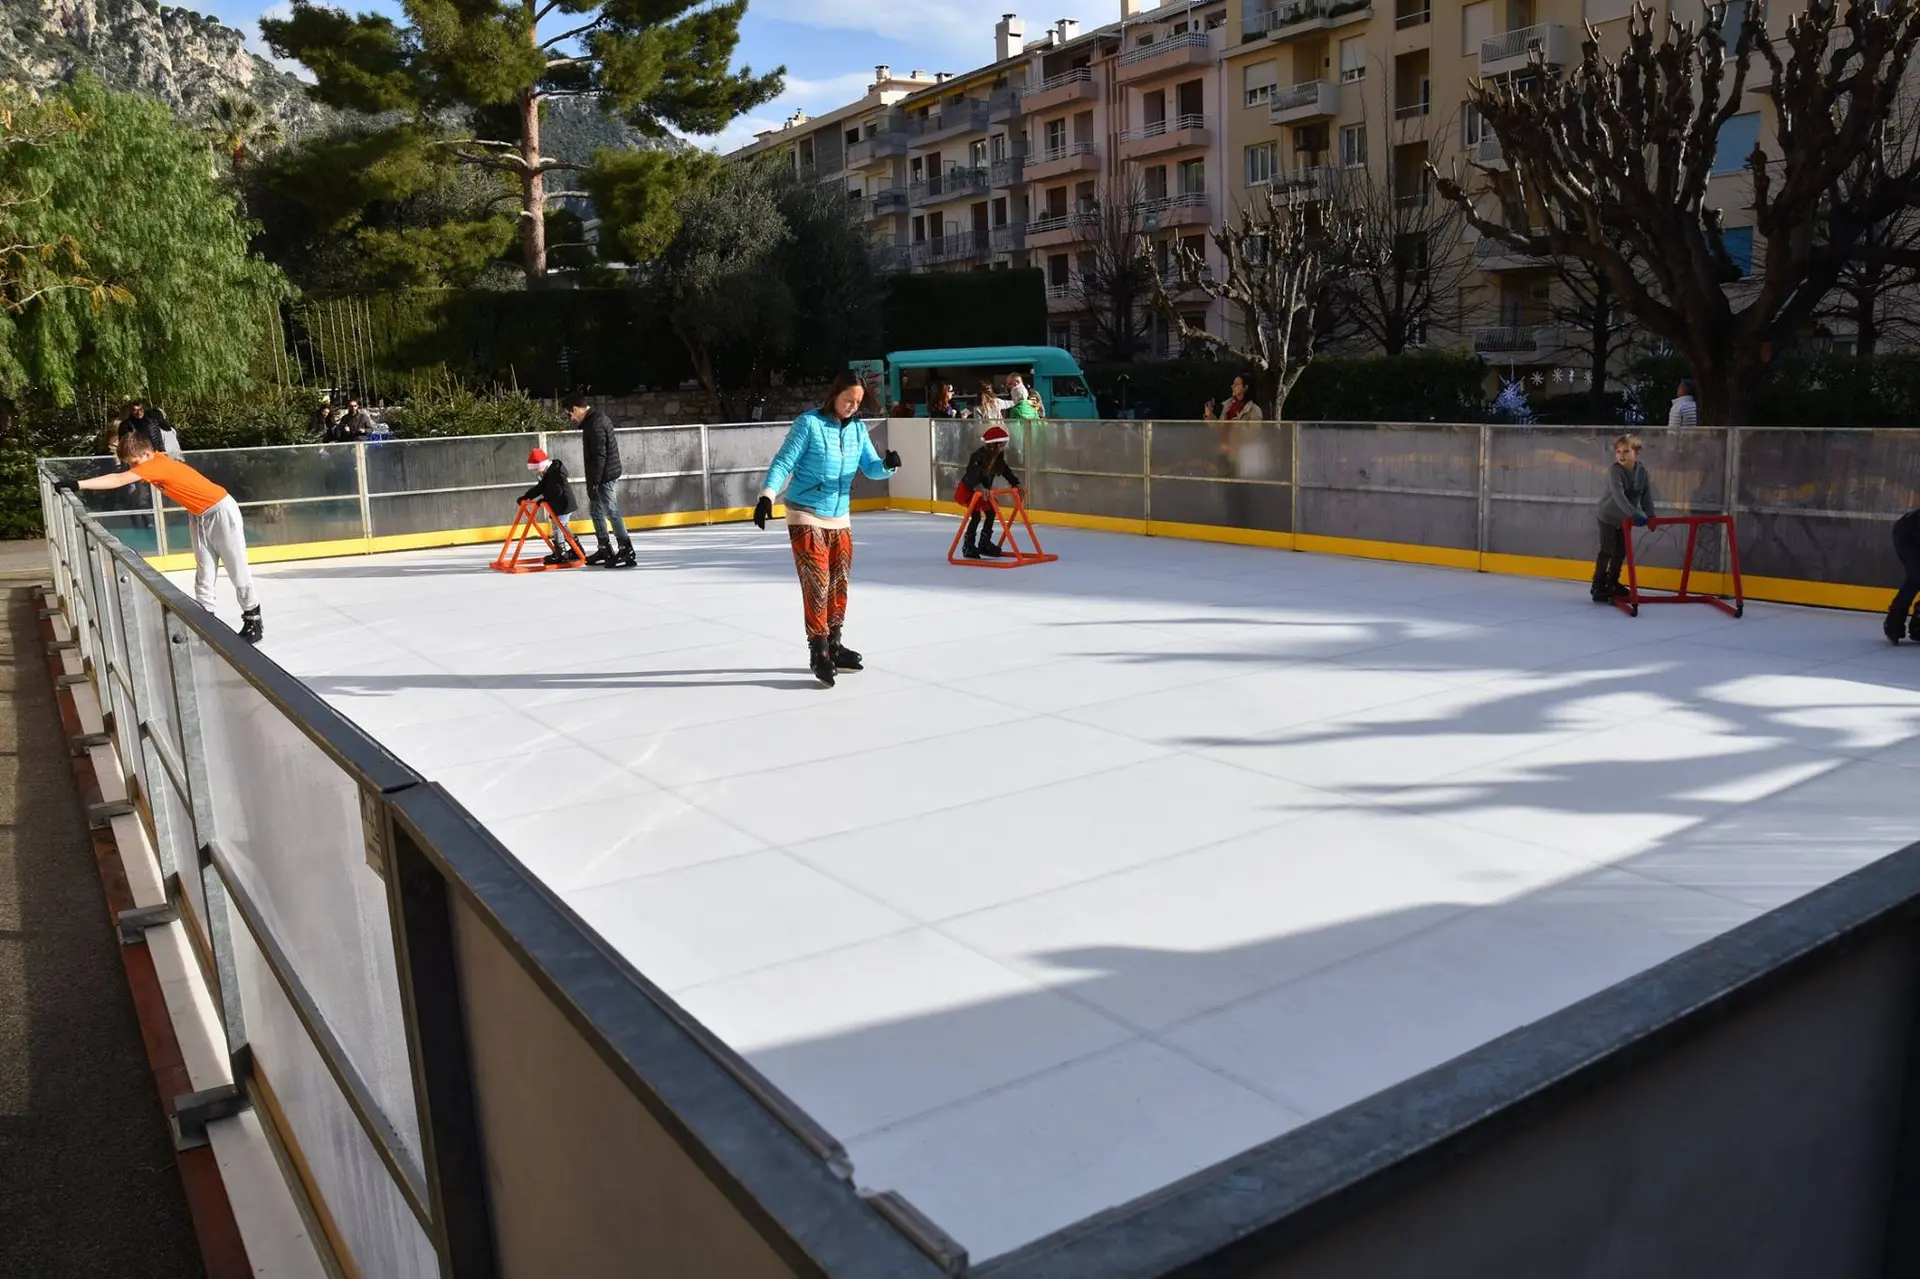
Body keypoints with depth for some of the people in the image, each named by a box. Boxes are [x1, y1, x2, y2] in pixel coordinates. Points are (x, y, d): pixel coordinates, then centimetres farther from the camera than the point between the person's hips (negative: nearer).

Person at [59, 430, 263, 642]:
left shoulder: (157, 465, -26)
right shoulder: (154, 463, 1)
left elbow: (119, 481, -32)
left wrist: (79, 485, -34)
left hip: (220, 511, -9)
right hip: (198, 516, 9)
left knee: (237, 570, 0)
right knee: (204, 574, 7)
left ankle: (254, 621, 9)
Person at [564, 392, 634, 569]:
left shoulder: (595, 424, -19)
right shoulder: (594, 420, 14)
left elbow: (599, 456, -23)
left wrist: (593, 482, -22)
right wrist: (593, 481, 21)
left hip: (605, 477, -11)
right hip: (602, 476, 11)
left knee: (612, 512, -8)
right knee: (595, 510, 18)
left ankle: (626, 552, -6)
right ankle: (604, 549, 25)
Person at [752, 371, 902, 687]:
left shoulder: (858, 428, 4)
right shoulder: (809, 423, -13)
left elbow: (870, 468, 3)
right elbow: (783, 462, -15)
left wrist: (888, 465, -19)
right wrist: (767, 495, -27)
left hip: (840, 519, 6)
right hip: (806, 517, -6)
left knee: (838, 584, 12)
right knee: (816, 584, -9)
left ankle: (833, 645, 26)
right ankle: (818, 651, -3)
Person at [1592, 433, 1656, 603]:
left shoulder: (1642, 470, -7)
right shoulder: (1615, 471, -26)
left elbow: (1647, 494, 2)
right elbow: (1618, 496, -38)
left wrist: (1650, 515, -4)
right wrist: (1634, 514, -46)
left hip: (1625, 518, 6)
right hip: (1608, 516, -6)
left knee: (1621, 551, 13)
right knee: (1607, 551, -8)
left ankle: (1612, 583, 27)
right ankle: (1598, 587, -2)